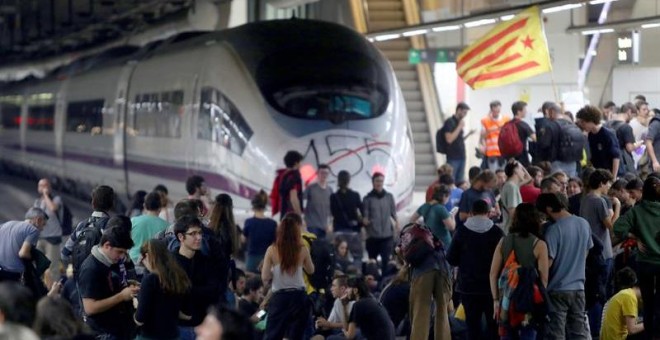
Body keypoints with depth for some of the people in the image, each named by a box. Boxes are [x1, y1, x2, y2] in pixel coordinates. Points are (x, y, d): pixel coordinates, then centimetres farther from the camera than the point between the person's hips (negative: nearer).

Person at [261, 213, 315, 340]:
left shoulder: (272, 250, -4)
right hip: (298, 297, 1)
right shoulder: (302, 250, -3)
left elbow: (265, 278, -5)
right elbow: (310, 270, 16)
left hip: (279, 297, 0)